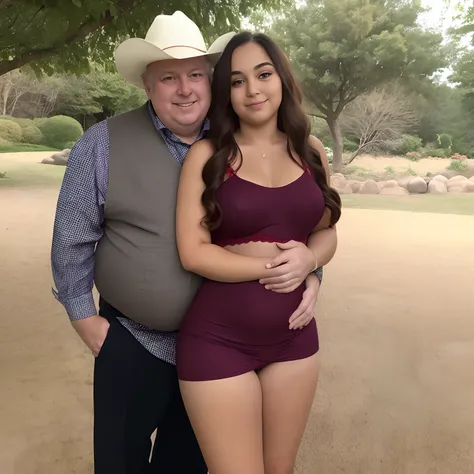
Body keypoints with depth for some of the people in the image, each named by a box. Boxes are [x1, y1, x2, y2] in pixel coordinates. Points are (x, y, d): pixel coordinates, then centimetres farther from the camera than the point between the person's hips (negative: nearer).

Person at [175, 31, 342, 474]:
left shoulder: (310, 151, 3)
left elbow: (325, 232, 12)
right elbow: (193, 252, -13)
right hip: (217, 339, -4)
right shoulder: (206, 154, -8)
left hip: (294, 336, 4)